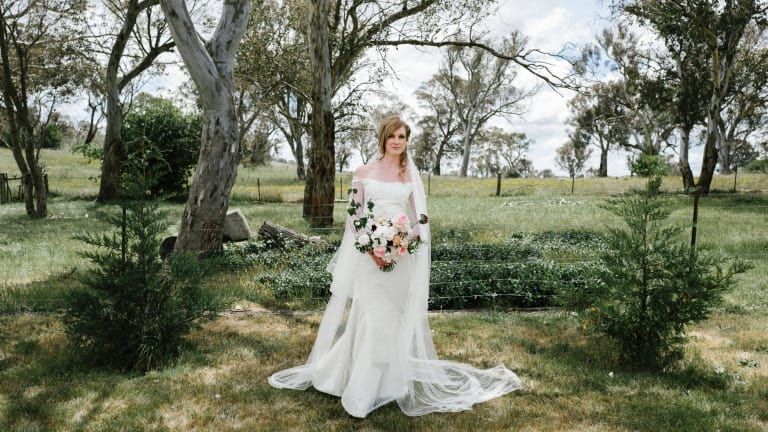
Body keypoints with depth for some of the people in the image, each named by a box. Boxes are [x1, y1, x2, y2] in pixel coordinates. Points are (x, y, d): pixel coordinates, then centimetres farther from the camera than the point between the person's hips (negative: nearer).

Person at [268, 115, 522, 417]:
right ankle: (361, 389, 12)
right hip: (368, 255, -2)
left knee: (398, 319, 6)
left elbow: (420, 219, 9)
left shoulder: (411, 176, 8)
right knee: (370, 319, -2)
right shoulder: (364, 172, 3)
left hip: (402, 257, 2)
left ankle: (394, 379, 20)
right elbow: (354, 215, 0)